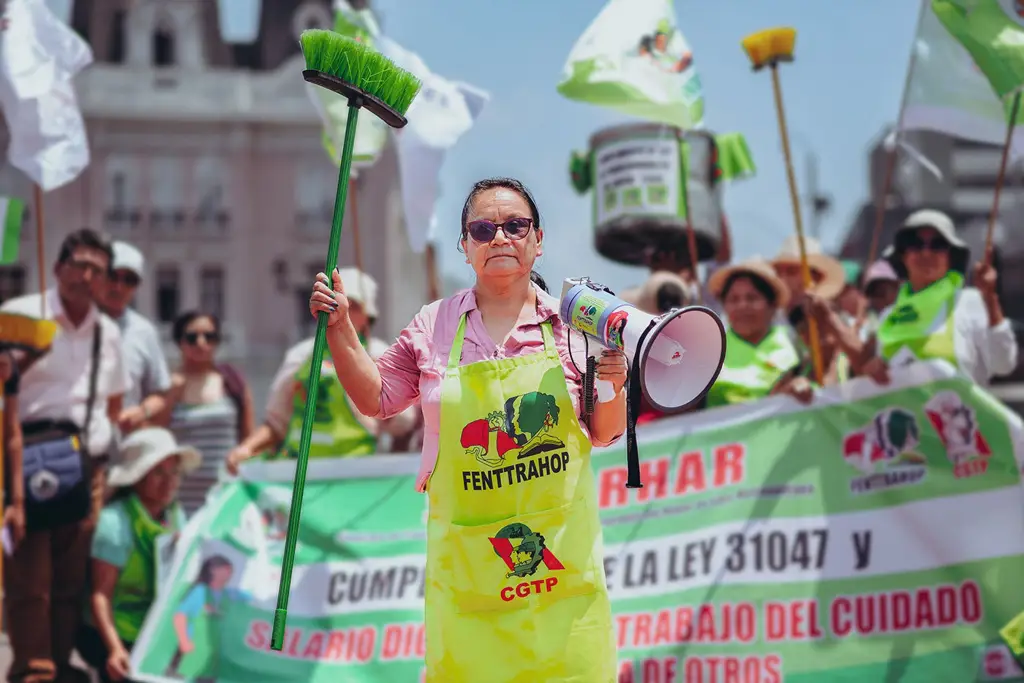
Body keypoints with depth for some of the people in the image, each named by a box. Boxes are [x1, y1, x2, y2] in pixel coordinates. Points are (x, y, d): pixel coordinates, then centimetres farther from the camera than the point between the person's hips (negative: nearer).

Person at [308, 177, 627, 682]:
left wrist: (613, 386, -9)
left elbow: (603, 436, 10)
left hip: (559, 545, 0)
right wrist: (339, 327, 7)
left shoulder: (568, 326, 3)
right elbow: (376, 398, 16)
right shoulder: (433, 326, 6)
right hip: (465, 550, 1)